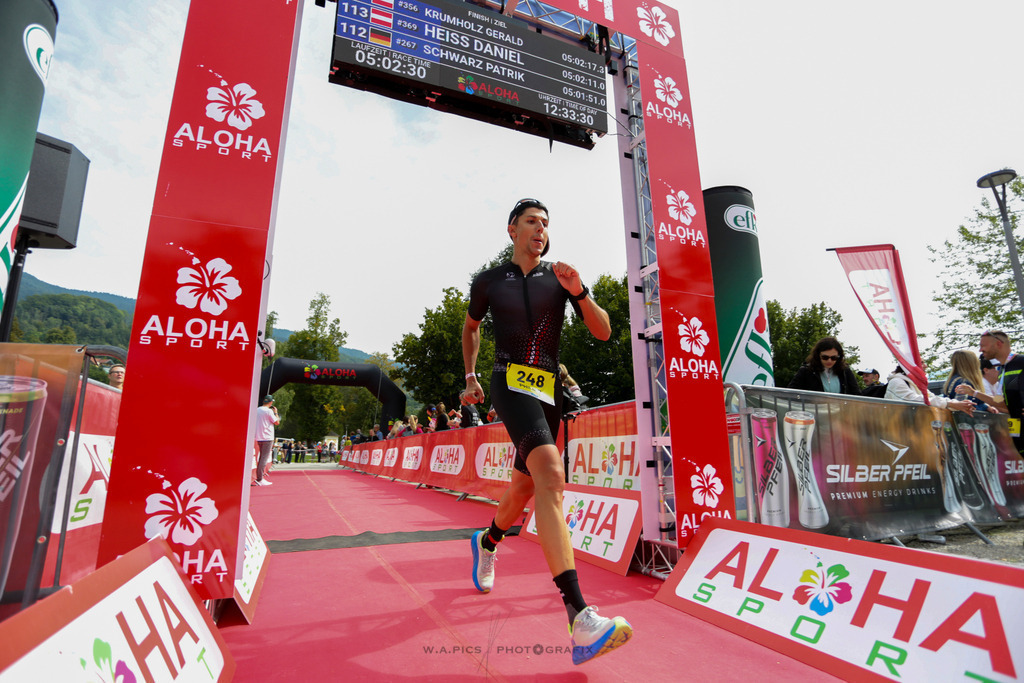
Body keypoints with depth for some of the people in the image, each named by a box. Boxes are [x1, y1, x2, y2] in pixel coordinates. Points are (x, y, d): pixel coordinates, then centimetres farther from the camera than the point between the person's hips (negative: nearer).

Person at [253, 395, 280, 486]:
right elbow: (277, 422, -7)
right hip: (267, 438, -8)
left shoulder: (257, 410, 9)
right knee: (264, 458, -6)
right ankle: (259, 480, -8)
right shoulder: (269, 411, -12)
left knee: (262, 457, 16)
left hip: (259, 437, 8)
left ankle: (259, 478, 18)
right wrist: (276, 412, 6)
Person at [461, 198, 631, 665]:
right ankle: (580, 619, -32)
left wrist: (578, 291, -14)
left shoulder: (559, 277, 9)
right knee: (551, 474, -27)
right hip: (510, 383, -4)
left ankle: (487, 541, 47)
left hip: (548, 390, 4)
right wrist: (470, 377, 21)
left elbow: (603, 332, 1)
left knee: (525, 488, 14)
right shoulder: (489, 281, 7)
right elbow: (470, 326, 25)